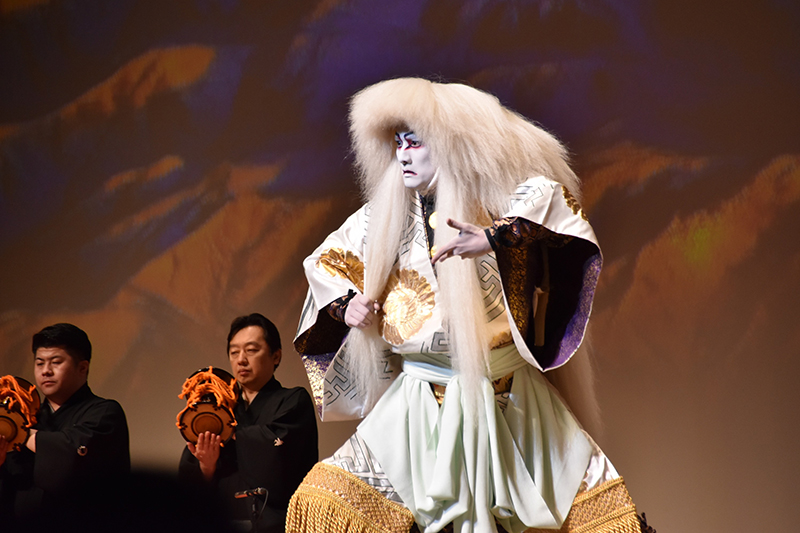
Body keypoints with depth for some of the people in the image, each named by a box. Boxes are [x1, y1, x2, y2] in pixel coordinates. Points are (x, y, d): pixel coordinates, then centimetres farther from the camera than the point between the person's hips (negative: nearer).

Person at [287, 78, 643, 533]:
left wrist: (495, 237, -35)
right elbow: (326, 261, 20)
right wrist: (347, 303, 1)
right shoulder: (384, 219, 6)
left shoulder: (490, 205, -4)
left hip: (507, 405, -2)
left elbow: (551, 194, -22)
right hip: (421, 409, 2)